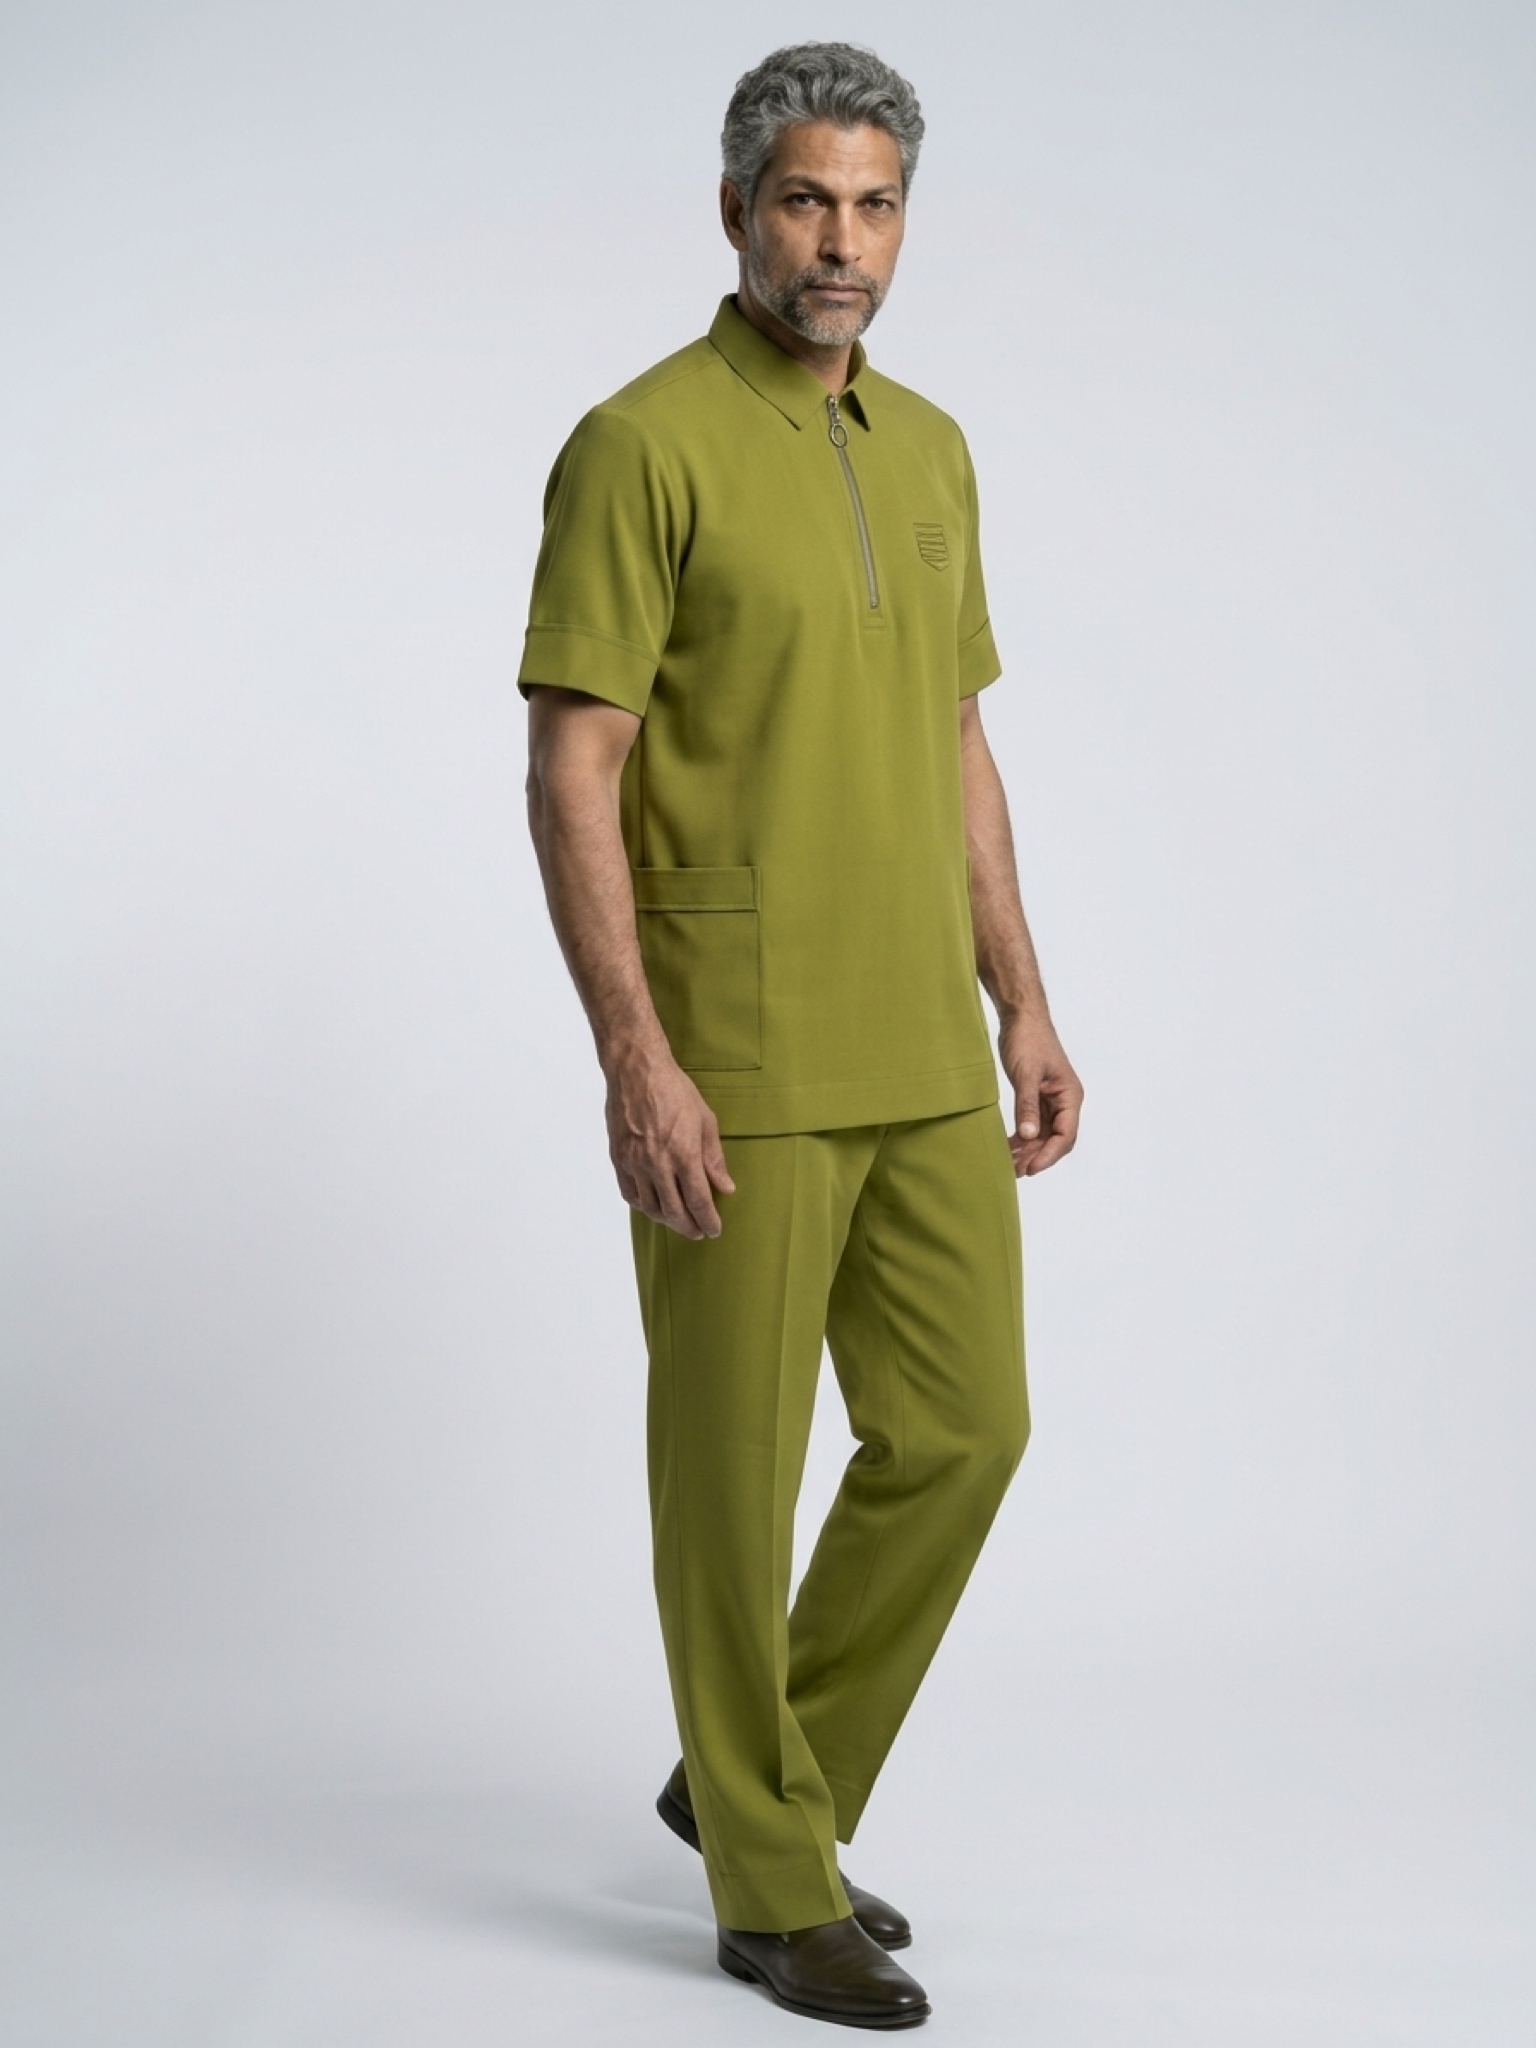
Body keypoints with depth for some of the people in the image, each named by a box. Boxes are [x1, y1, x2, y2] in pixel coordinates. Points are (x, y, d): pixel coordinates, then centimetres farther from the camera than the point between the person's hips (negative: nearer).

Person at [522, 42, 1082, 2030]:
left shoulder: (930, 452, 12)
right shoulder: (643, 447, -11)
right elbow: (570, 775, -14)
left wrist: (1023, 1007, 12)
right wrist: (635, 1059, -20)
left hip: (923, 1061, 8)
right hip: (736, 1065, -7)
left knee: (962, 1428, 11)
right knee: (737, 1464, 3)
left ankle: (755, 1778, 28)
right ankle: (777, 1884, 18)